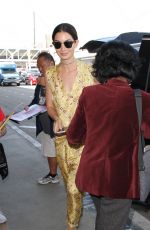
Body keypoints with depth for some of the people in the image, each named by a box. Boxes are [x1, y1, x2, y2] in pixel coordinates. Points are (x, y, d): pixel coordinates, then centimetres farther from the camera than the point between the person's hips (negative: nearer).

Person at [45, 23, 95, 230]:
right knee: (70, 185, 20)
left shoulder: (88, 70, -11)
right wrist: (57, 118, -10)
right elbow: (50, 106, 9)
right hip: (62, 137, 4)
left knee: (74, 187, -9)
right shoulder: (51, 74, 1)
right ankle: (77, 212, 48)